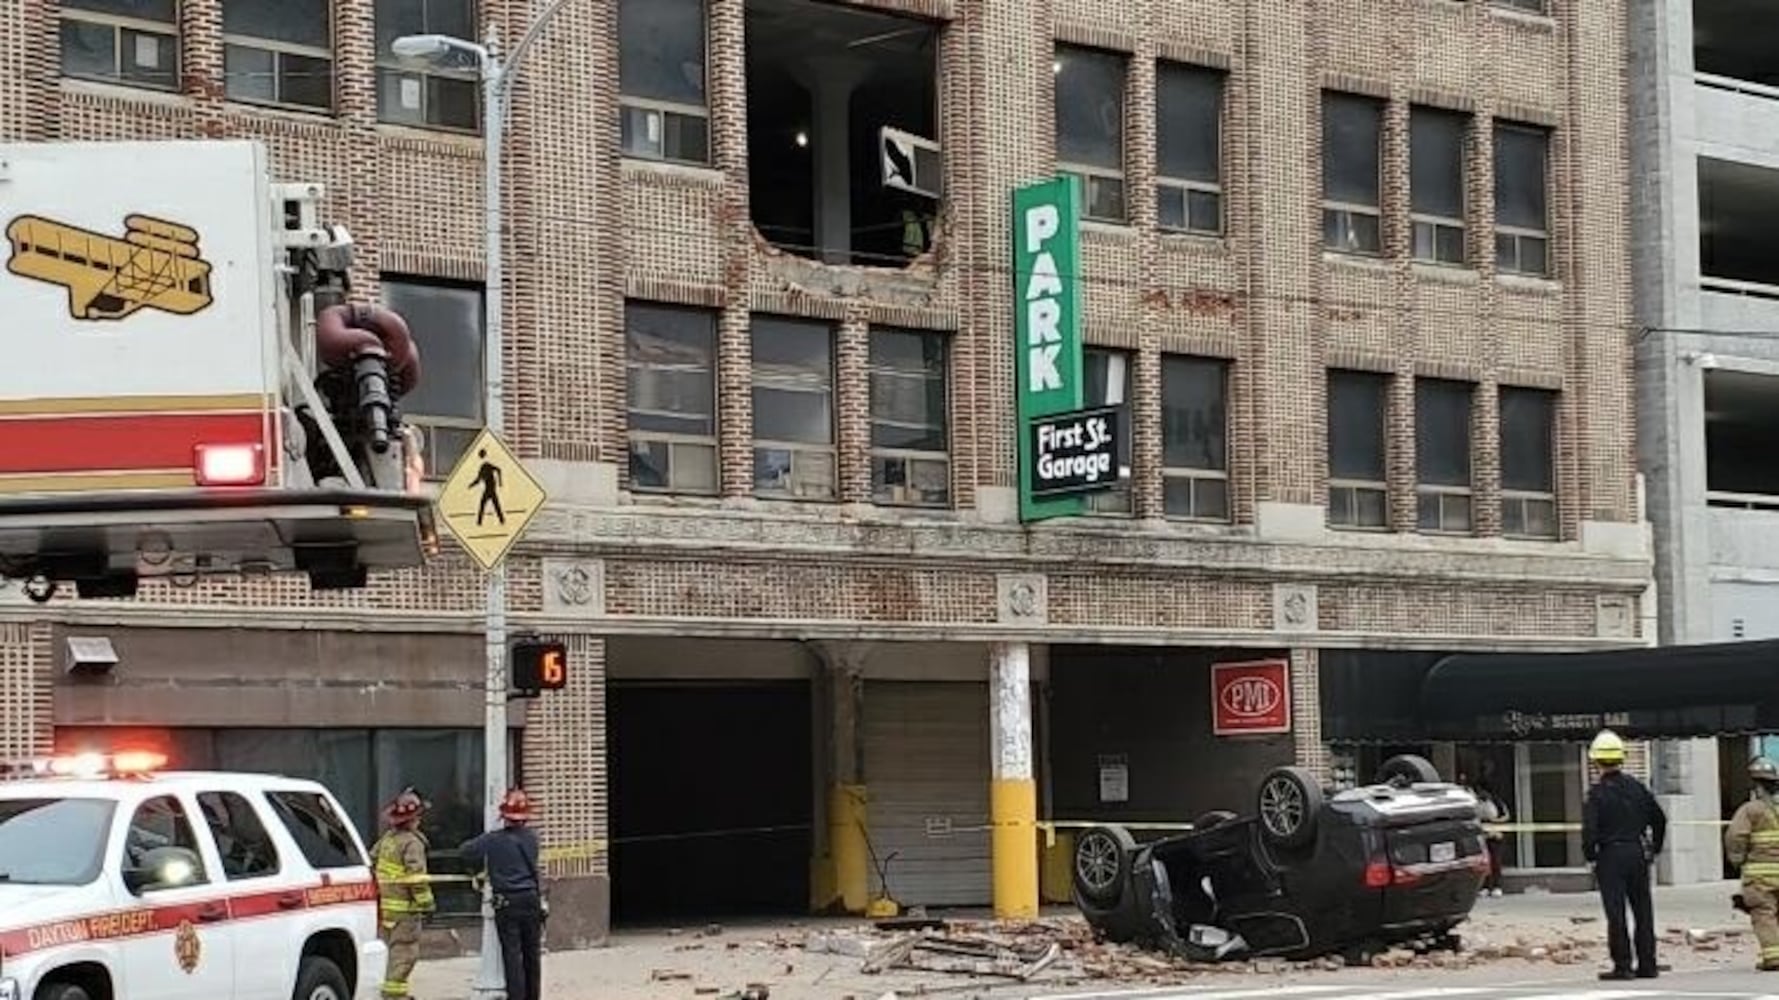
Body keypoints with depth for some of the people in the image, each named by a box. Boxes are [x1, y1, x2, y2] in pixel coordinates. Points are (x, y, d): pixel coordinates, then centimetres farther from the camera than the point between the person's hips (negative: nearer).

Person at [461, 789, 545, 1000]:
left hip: (506, 904, -3)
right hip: (531, 899, 3)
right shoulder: (531, 838, 1)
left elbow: (467, 852, -2)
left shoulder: (493, 840, -7)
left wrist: (478, 869, 16)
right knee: (532, 954, 12)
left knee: (512, 955, 0)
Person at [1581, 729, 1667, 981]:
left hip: (1610, 856, -5)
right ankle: (1647, 965, 12)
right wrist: (1653, 848, 18)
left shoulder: (1597, 793, -11)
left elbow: (1589, 830, -18)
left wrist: (1590, 856, -4)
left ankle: (1622, 966, -2)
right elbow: (1660, 818, 10)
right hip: (1638, 853, 5)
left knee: (1616, 913, -1)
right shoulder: (1636, 787, 5)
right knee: (1643, 910, 10)